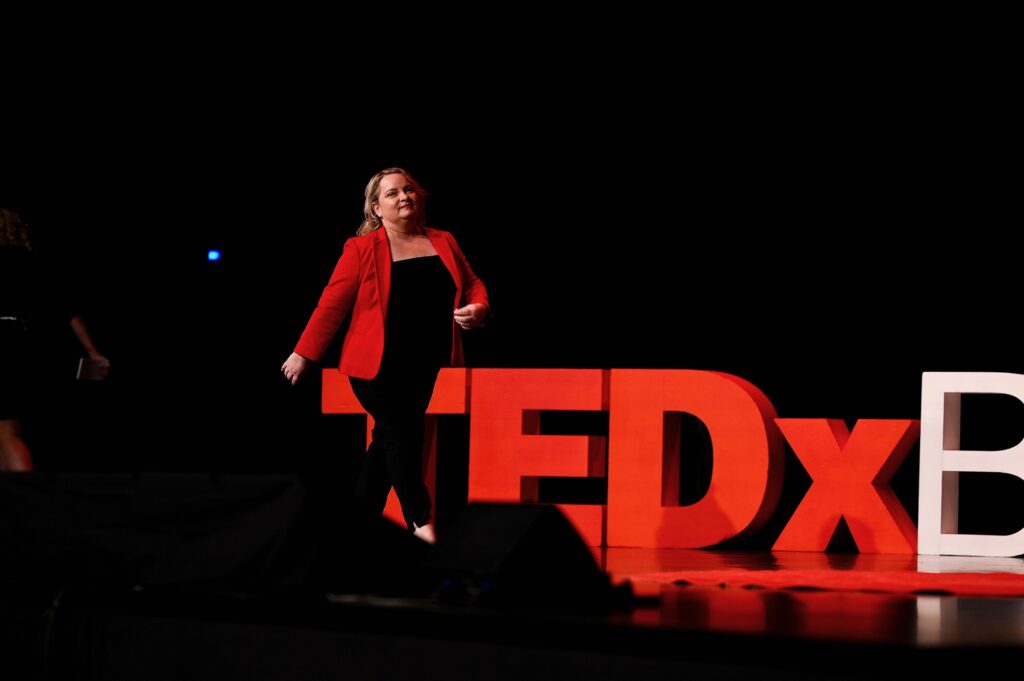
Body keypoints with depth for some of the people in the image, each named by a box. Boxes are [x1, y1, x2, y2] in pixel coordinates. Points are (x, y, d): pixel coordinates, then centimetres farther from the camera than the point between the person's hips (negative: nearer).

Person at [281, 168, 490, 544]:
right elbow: (332, 303, -4)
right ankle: (420, 522, -2)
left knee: (388, 440, 11)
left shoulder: (443, 242, 10)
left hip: (429, 368, 4)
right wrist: (304, 354, -3)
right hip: (379, 367, -4)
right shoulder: (362, 249, -4)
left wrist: (478, 308, -7)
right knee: (401, 436, -7)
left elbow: (472, 284, 17)